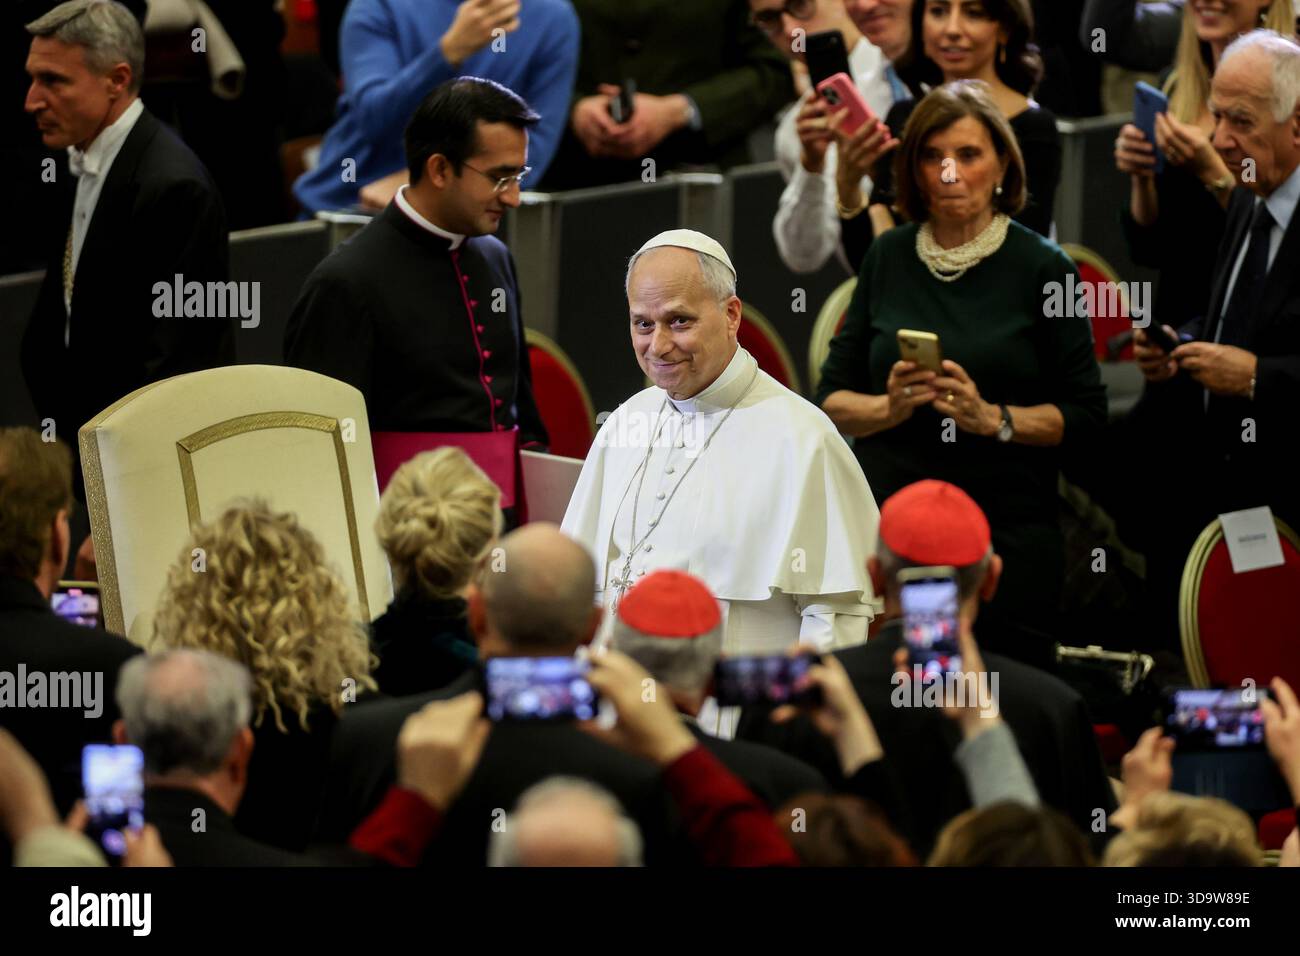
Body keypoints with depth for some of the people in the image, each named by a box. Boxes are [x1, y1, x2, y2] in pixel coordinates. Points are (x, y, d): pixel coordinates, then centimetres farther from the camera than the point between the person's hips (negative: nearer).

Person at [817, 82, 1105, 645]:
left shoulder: (1041, 267, 0)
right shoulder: (889, 257, 8)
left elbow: (1085, 412, -1)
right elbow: (831, 401, 10)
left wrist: (994, 418, -15)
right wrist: (890, 406, -9)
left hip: (1006, 531, -2)